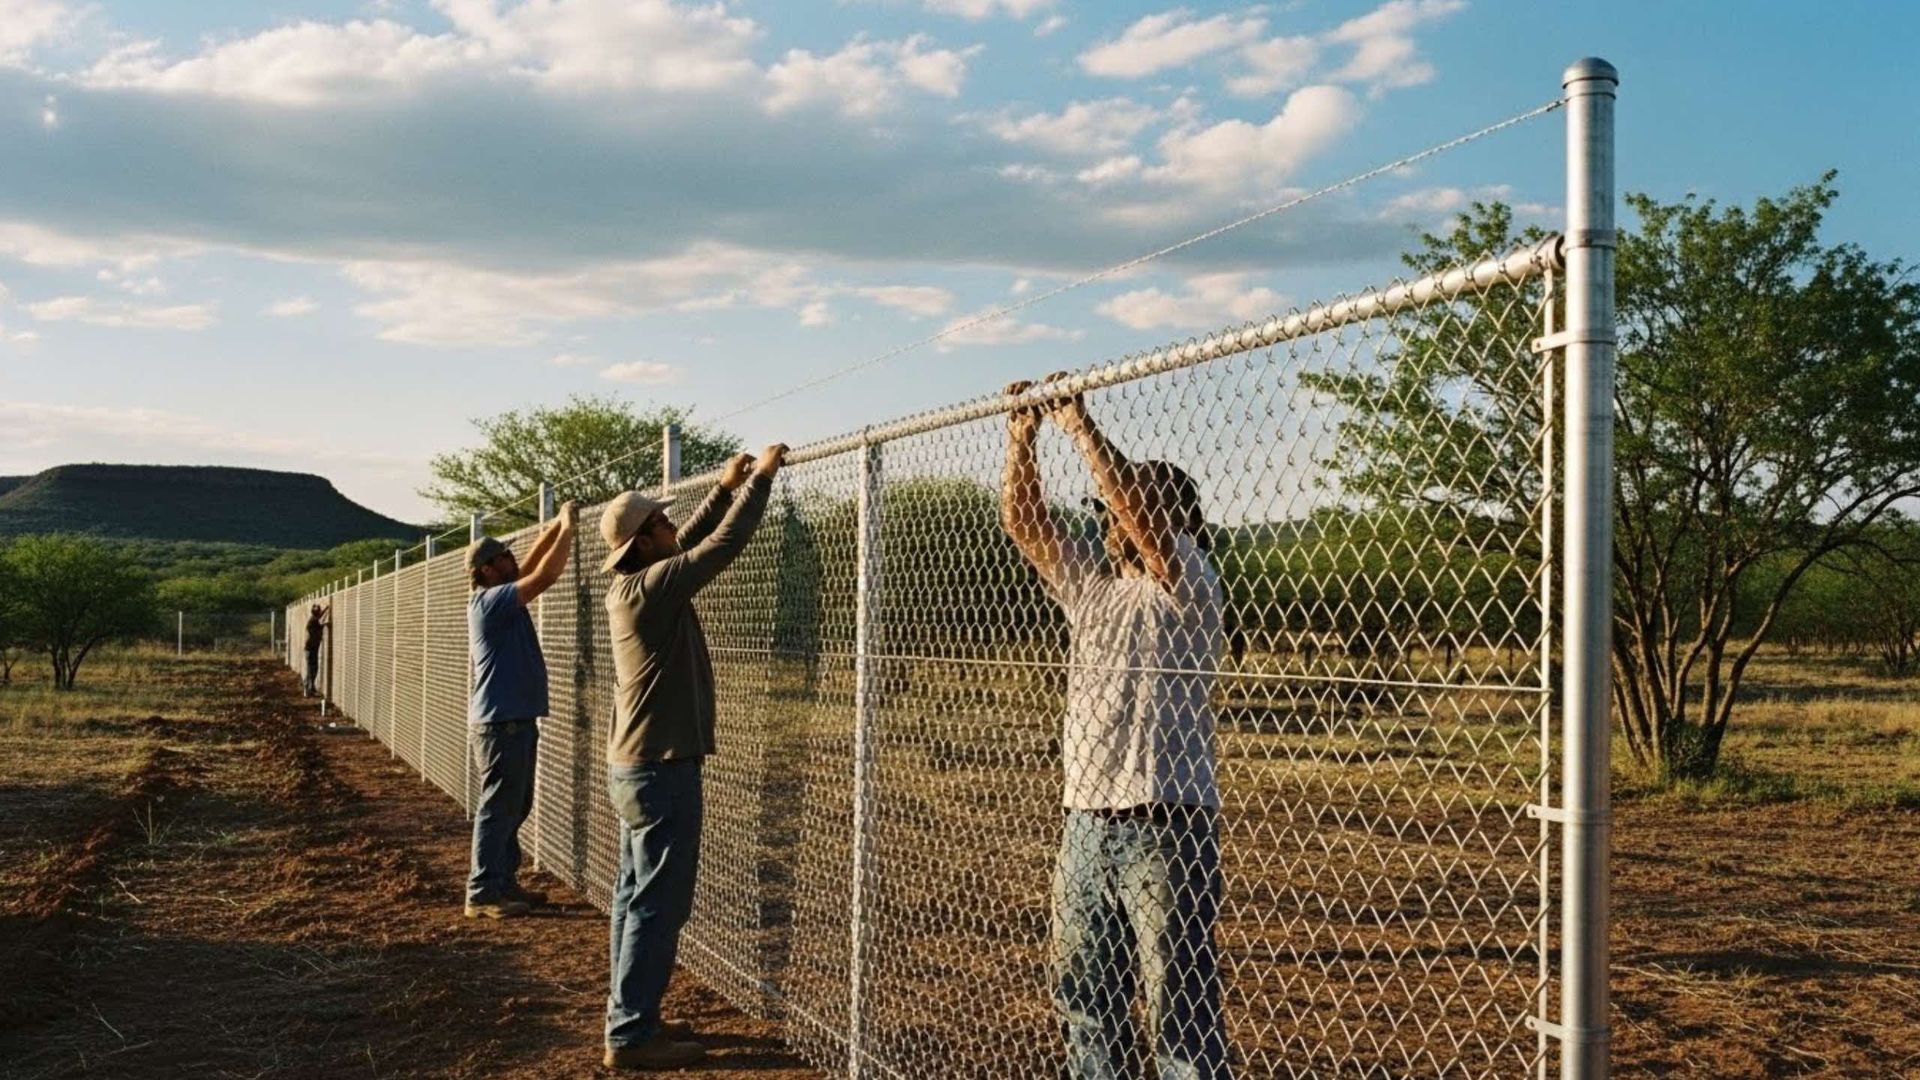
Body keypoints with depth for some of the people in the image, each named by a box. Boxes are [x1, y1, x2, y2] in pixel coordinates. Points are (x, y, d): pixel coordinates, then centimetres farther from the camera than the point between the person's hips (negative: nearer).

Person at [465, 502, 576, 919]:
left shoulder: (500, 598, 13)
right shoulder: (489, 601, -16)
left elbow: (533, 566, 24)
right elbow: (545, 576, -22)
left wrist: (556, 526, 14)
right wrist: (567, 529, -12)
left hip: (514, 719, 10)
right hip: (500, 723, -10)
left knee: (515, 808, 16)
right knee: (498, 809, -6)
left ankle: (504, 882, 24)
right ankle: (482, 894, -2)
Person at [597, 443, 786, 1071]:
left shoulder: (631, 586, 9)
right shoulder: (651, 588, -18)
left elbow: (690, 544, 21)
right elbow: (723, 545, -19)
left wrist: (724, 488, 18)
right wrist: (759, 478, -10)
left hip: (636, 765, 10)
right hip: (662, 769, -10)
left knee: (635, 896, 13)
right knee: (658, 904, -5)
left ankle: (630, 1020, 21)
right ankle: (631, 1036, -1)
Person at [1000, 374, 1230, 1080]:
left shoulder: (1188, 586, -4)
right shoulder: (1089, 584, 17)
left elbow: (1139, 505, -19)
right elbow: (1023, 523, 12)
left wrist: (1079, 426, -16)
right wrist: (1022, 435, 2)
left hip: (1165, 823, -7)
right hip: (1085, 819, 8)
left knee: (1179, 1004, -6)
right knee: (1081, 995, 13)